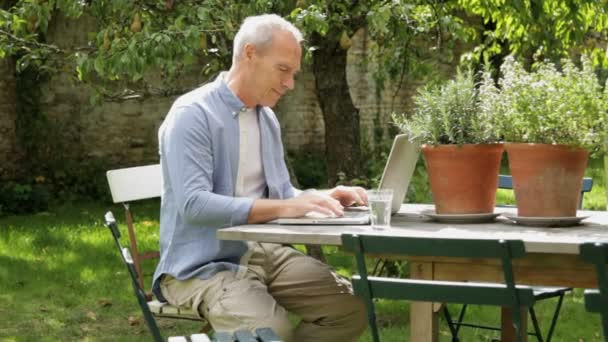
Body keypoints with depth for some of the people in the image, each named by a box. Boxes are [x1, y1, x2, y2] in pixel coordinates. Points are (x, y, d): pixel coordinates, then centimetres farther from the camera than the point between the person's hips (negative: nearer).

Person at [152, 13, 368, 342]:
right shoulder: (192, 115, -14)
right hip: (203, 266, -8)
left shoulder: (267, 118, 13)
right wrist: (284, 208, -29)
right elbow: (194, 205, -25)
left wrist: (322, 198, -3)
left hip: (262, 251, 8)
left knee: (349, 307, -8)